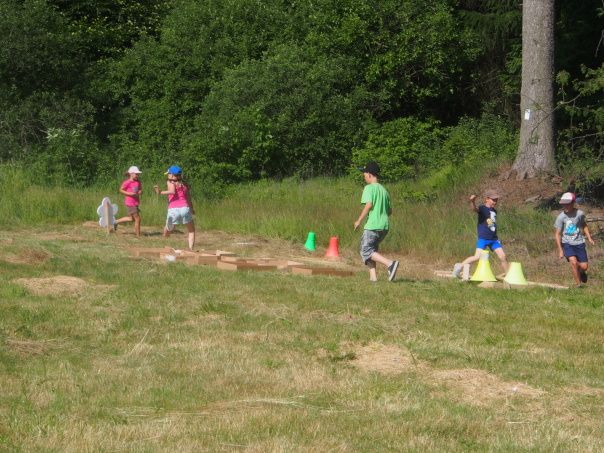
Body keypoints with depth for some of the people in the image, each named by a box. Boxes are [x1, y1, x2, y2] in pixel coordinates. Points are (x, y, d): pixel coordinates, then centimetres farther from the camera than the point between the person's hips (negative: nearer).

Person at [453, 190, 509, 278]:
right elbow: (475, 209, -31)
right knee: (478, 257, -17)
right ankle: (460, 266, 1)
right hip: (483, 238, -7)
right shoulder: (482, 208, -9)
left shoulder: (494, 211, 14)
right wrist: (472, 202, -51)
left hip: (494, 238, 7)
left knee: (502, 256, 1)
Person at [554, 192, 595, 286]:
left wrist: (589, 238, 7)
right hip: (567, 243, -2)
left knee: (584, 266, -2)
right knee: (573, 261, -24)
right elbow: (558, 234, -4)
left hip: (579, 243, 2)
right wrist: (560, 250, -7)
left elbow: (584, 225, 16)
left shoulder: (579, 214, -6)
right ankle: (579, 285, -11)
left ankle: (581, 273, 37)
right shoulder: (561, 217, -10)